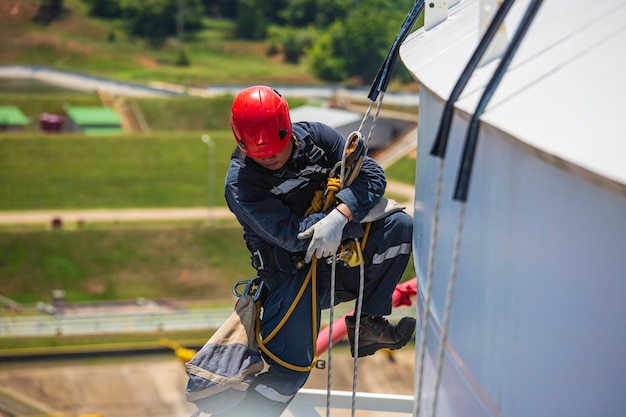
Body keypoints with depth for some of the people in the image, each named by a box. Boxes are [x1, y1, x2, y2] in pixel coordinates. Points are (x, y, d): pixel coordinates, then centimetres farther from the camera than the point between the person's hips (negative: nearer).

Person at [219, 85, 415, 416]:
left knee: (399, 225, -17)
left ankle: (368, 326, -8)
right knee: (290, 369, -18)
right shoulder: (239, 186, -16)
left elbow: (372, 174, -11)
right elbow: (293, 234, -26)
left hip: (338, 256, 5)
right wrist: (350, 202, -23)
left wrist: (339, 216, -30)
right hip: (293, 274, -4)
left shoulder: (314, 136, -5)